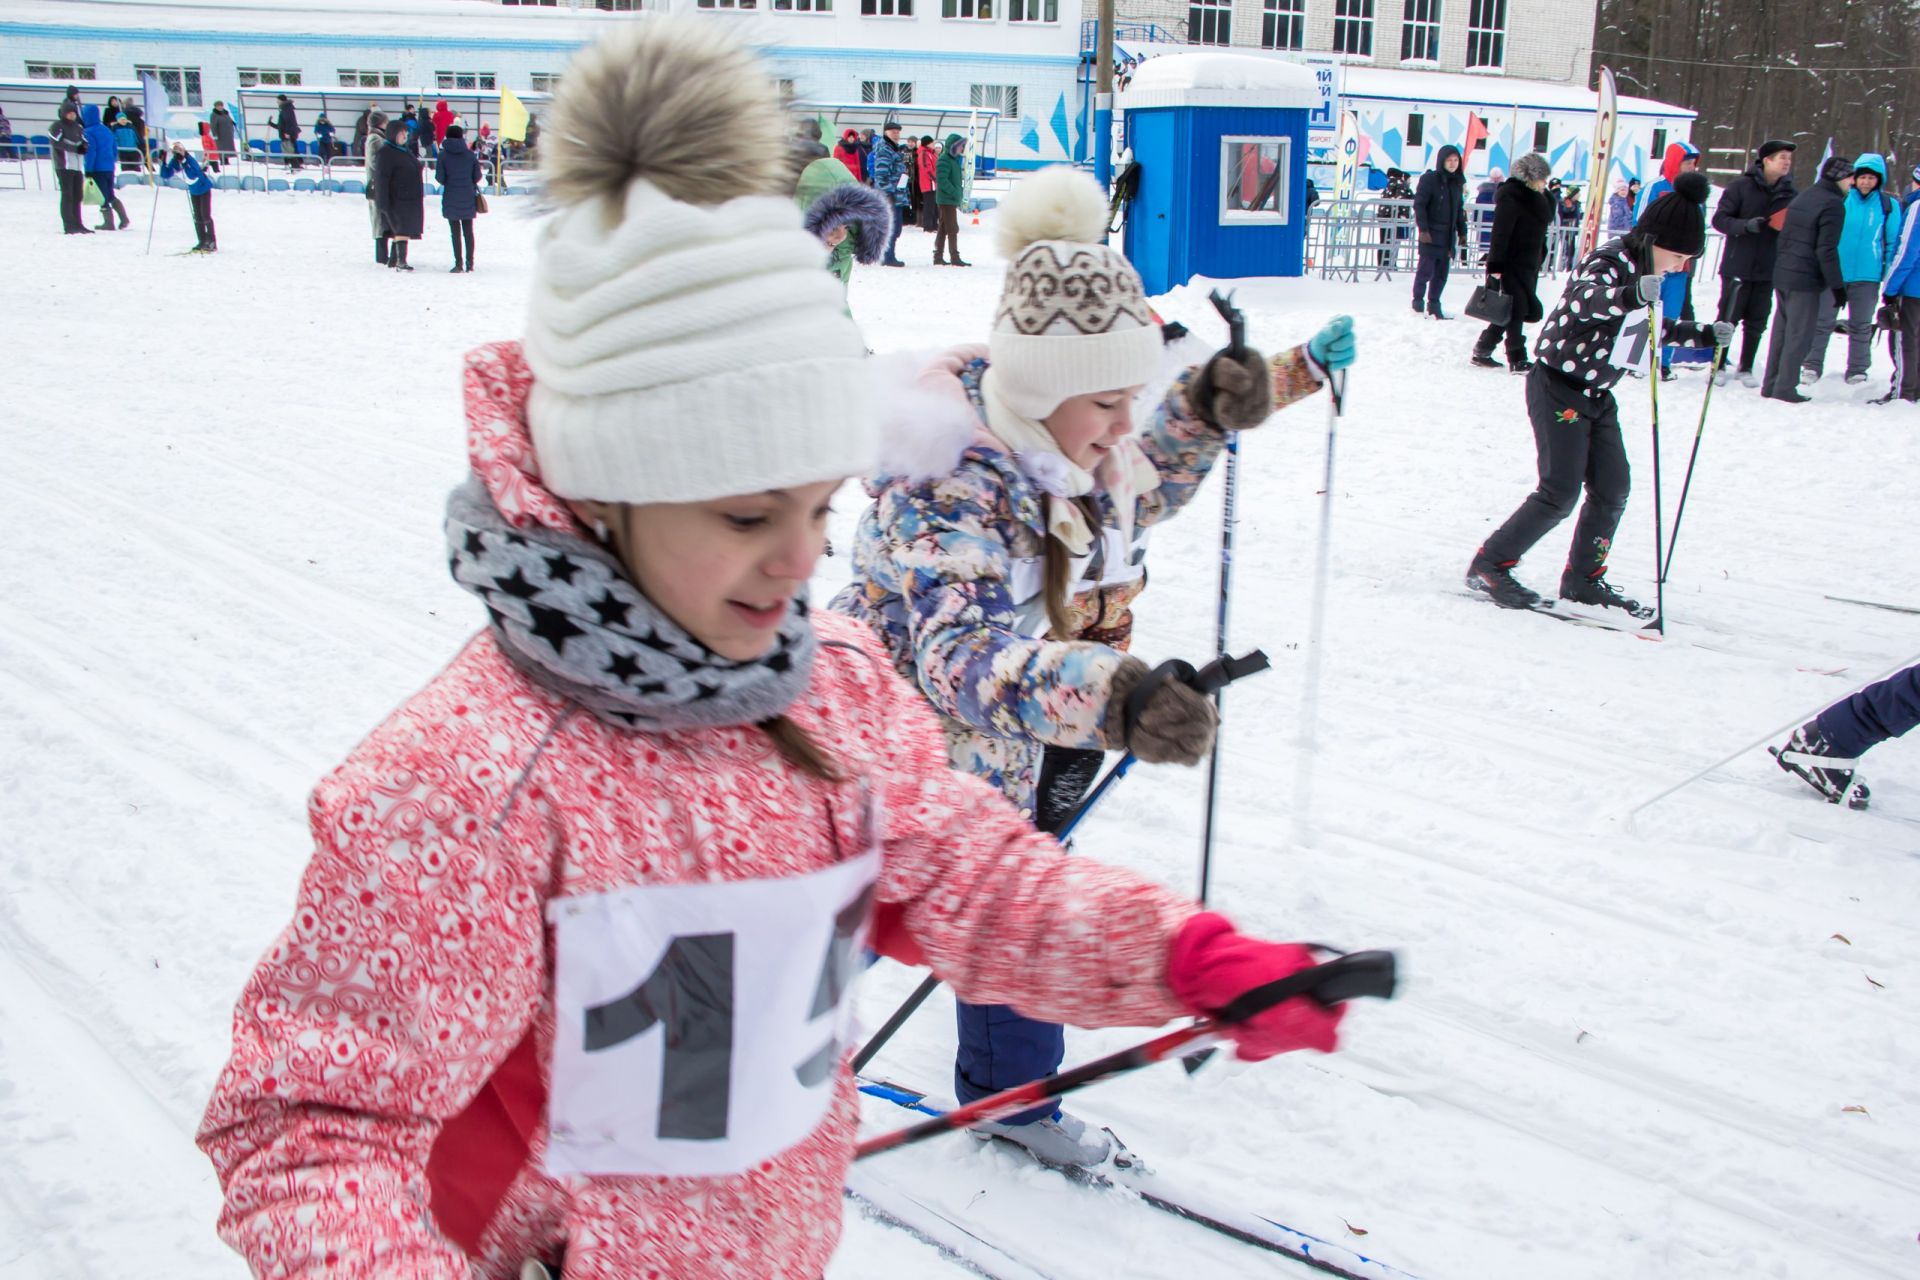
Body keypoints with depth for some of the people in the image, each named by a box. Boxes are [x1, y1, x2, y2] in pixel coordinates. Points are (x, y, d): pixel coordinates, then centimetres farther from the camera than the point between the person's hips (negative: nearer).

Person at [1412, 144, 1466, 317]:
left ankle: (1434, 306, 16)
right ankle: (1418, 303, 8)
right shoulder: (1429, 179, -6)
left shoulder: (1457, 182, 12)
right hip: (1431, 235, -6)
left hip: (1448, 236, 6)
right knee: (1426, 270, -3)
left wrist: (1462, 231, 15)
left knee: (1441, 274, 8)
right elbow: (1419, 205, -10)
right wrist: (1423, 229, -17)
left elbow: (1460, 209, 19)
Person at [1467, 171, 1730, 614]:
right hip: (1559, 389, -9)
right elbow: (1584, 300, -42)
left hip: (1597, 395, 9)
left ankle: (1582, 580, 20)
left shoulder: (1641, 270, 8)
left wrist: (1703, 335, 17)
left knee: (1612, 490, 8)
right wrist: (1629, 295, -60)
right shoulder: (1610, 261, -19)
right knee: (1559, 494, -9)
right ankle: (1489, 566, 2)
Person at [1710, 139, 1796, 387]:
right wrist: (1746, 225, -24)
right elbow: (1720, 219, -9)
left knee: (1757, 322, 9)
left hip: (1768, 269, 4)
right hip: (1738, 266, -4)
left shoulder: (1788, 193, 7)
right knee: (1728, 318, 1)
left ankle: (1745, 368, 20)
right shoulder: (1741, 186, -7)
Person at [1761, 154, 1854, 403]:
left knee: (1781, 332, 14)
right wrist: (1837, 285, -13)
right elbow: (1827, 250, -17)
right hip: (1806, 280, -8)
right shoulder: (1832, 204, -13)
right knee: (1799, 336, -2)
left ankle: (1770, 385, 17)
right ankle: (1785, 388, -1)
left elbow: (1783, 237, 17)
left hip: (1782, 275, 8)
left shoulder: (1802, 197, 13)